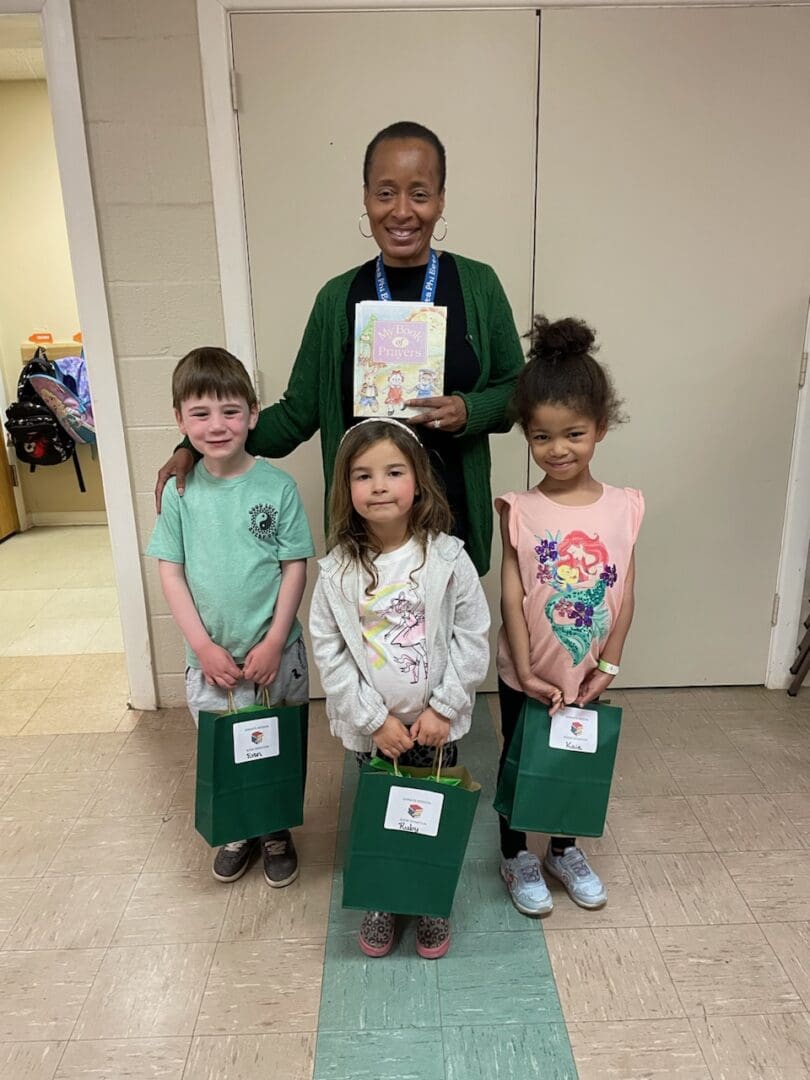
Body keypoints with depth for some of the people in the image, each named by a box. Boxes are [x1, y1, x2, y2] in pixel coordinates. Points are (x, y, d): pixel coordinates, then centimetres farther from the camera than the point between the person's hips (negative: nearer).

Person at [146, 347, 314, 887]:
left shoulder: (278, 486, -11)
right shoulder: (180, 490, -5)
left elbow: (296, 568, -8)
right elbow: (171, 572, -2)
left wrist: (273, 643, -12)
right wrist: (204, 646, -9)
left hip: (274, 652, -1)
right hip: (209, 655, 2)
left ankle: (277, 832, 38)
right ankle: (239, 832, 41)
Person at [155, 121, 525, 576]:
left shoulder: (478, 285, -2)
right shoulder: (339, 298, 0)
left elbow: (516, 390, 5)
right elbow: (297, 414, 2)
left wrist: (469, 411, -16)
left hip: (451, 509, 0)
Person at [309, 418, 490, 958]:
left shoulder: (448, 558, -13)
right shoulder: (338, 569, -10)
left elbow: (472, 637, -9)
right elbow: (329, 652, -8)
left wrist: (442, 709, -12)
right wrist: (375, 718, -12)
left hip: (437, 724, 0)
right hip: (371, 727, 1)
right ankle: (380, 904, 42)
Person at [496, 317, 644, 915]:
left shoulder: (623, 506, -8)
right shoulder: (520, 509, -14)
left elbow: (625, 593, -4)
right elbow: (511, 596, -13)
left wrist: (608, 666, -6)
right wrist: (526, 671, -15)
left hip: (587, 672, 3)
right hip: (528, 674, -2)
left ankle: (565, 849, 46)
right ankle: (516, 856, 40)